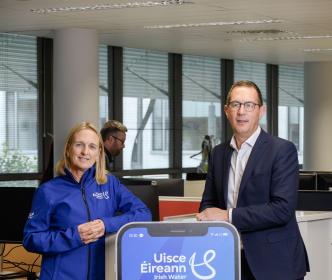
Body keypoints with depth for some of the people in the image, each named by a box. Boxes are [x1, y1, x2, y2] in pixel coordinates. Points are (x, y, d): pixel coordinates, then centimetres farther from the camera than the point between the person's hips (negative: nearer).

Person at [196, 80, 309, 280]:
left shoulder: (283, 150, -10)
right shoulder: (219, 153, 9)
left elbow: (283, 208, -18)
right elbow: (209, 203, 15)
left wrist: (229, 216, -19)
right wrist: (208, 216, -9)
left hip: (275, 263, -5)